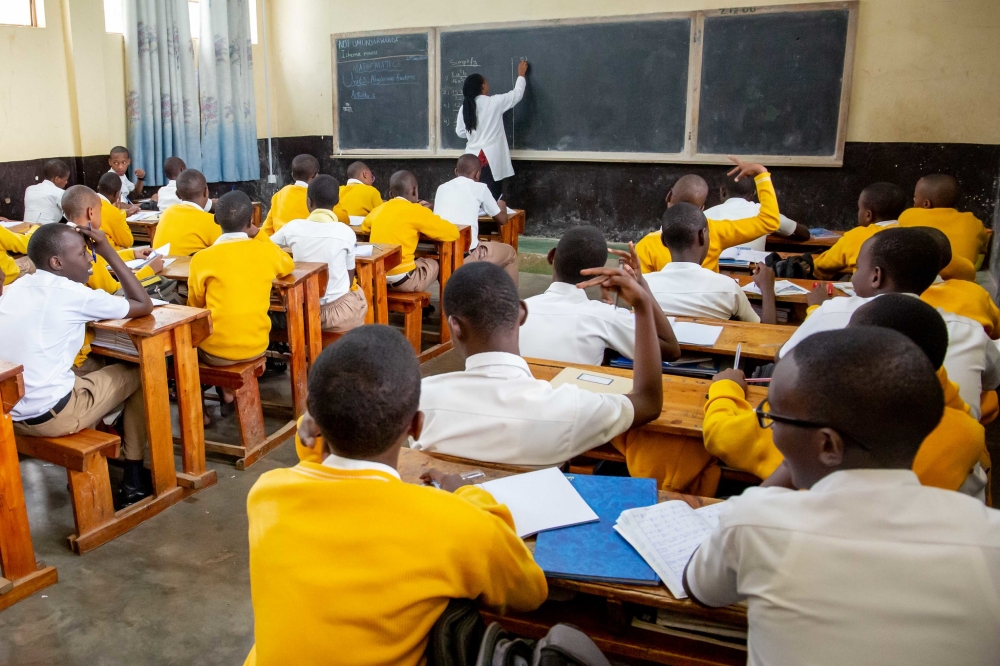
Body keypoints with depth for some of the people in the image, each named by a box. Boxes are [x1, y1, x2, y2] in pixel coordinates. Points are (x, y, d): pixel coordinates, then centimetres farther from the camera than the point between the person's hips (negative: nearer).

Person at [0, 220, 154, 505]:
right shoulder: (72, 293, -13)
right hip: (50, 415, -7)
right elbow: (144, 306, -3)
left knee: (91, 371, 29)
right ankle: (133, 479, 17)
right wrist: (109, 252, 0)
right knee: (137, 375, 12)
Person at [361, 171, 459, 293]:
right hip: (402, 280, -6)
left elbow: (364, 227, 34)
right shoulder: (416, 211, -6)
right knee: (433, 265, 25)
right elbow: (453, 233, -4)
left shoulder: (378, 210, 11)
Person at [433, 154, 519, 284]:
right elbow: (502, 219, 16)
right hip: (466, 255, -5)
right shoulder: (479, 188, 5)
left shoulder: (442, 187, 16)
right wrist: (502, 206, 37)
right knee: (510, 253, 20)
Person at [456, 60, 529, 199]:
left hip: (472, 158, 5)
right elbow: (517, 94, 4)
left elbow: (460, 132, 13)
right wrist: (521, 75, 20)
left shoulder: (464, 107, 4)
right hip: (490, 158, -5)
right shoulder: (494, 103, -8)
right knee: (492, 198, -2)